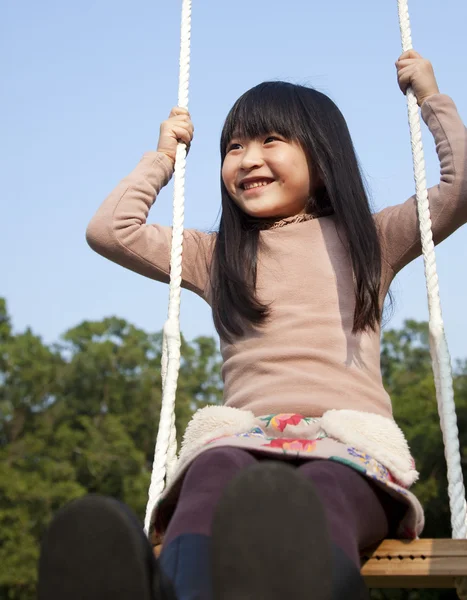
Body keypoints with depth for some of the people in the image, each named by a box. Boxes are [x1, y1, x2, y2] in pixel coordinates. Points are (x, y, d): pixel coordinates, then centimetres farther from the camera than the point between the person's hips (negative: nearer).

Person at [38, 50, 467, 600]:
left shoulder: (370, 239, 22)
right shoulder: (216, 256, 26)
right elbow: (108, 229, 20)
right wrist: (163, 155, 30)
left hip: (348, 437, -1)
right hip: (245, 436, 2)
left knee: (323, 492, -40)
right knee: (217, 472, -38)